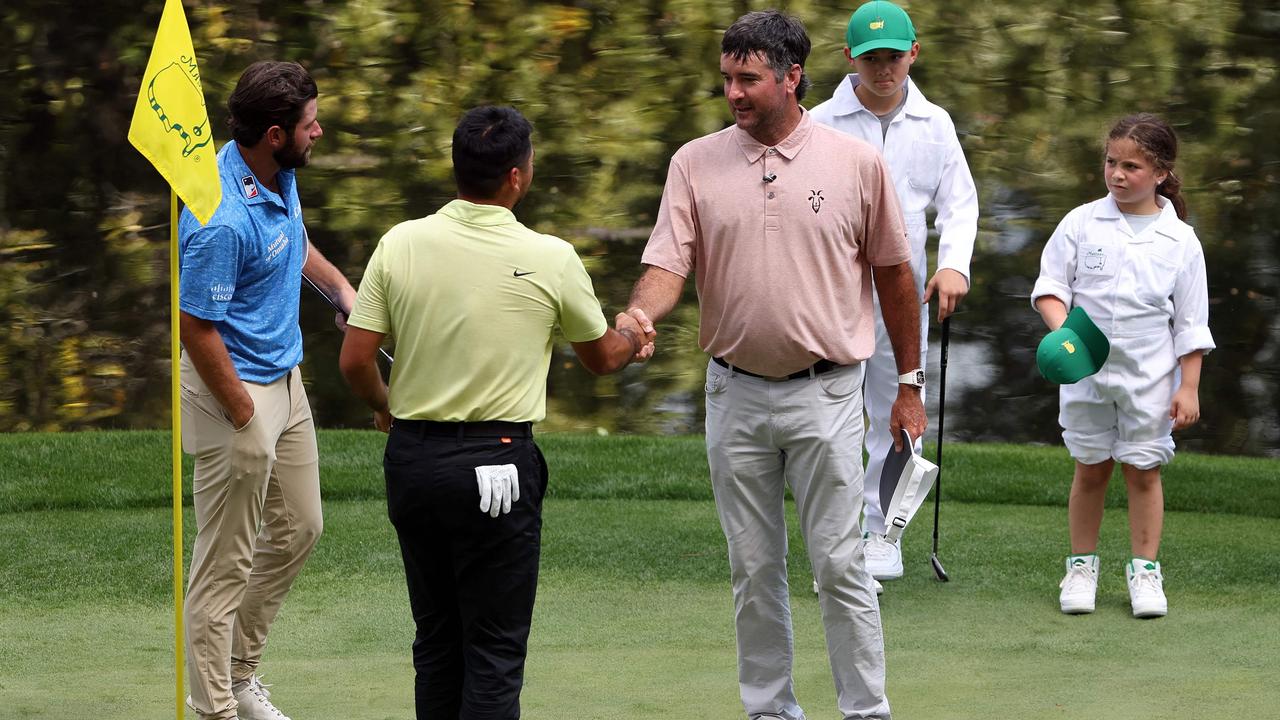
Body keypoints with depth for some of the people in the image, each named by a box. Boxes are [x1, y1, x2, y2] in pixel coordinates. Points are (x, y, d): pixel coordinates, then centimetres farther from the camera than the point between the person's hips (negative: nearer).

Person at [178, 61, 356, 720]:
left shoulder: (280, 173, -1)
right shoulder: (222, 222, -30)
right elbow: (196, 328, -25)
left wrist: (338, 285, 8)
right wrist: (245, 416, -16)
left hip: (285, 377, 10)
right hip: (237, 389, -10)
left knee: (297, 530, 20)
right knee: (227, 562, -1)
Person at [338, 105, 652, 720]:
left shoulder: (400, 244, -3)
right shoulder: (550, 260, -8)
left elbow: (355, 360, -2)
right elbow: (600, 357, 10)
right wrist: (631, 338, 33)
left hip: (411, 457, 4)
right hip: (497, 458, -4)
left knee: (435, 639, 14)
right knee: (494, 650, 0)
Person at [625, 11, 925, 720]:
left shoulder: (857, 162, -2)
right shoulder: (696, 163, 1)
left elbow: (892, 274, 6)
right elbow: (667, 263, -5)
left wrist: (909, 384, 9)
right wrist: (638, 317, -28)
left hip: (826, 395, -2)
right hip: (735, 395, 2)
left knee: (839, 564, -3)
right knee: (753, 568, 9)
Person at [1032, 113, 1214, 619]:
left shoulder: (1179, 240, -2)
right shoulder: (1082, 224, -2)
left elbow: (1190, 324, 2)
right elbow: (1050, 285, 1)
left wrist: (1188, 387, -1)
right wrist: (1061, 326, -19)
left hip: (1149, 375, -1)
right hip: (1086, 371, 1)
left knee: (1143, 471, 4)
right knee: (1090, 469, 9)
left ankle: (1144, 570, 13)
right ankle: (1081, 566, 20)